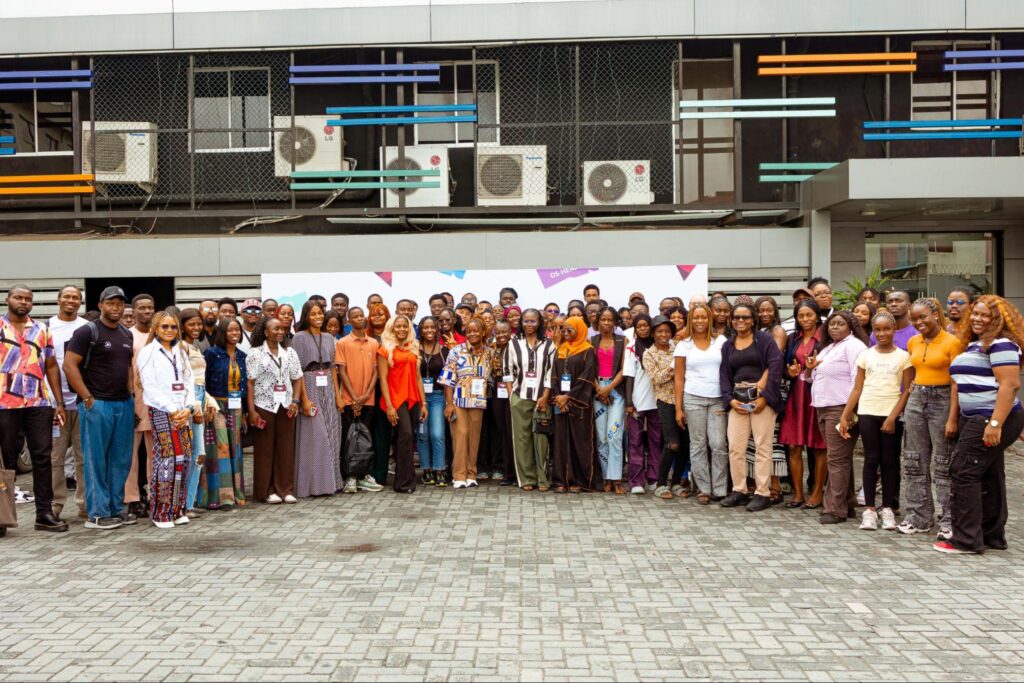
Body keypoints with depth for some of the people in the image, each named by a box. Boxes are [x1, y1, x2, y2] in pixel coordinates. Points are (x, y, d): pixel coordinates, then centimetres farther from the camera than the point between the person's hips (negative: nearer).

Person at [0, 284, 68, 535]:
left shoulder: (42, 330, 13)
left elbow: (51, 366, 13)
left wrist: (59, 403, 8)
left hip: (39, 403, 3)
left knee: (42, 457, 2)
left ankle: (45, 512, 8)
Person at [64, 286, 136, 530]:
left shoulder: (127, 334, 15)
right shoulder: (87, 332, -6)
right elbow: (69, 365, -11)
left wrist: (130, 395, 11)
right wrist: (87, 398, -14)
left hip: (124, 404, 7)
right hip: (97, 404, -7)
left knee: (121, 460, 9)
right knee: (96, 460, -1)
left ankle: (116, 508, 18)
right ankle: (97, 514, 4)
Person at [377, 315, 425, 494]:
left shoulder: (414, 349, 16)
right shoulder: (385, 350, 1)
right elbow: (383, 378, -5)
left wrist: (423, 403, 9)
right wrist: (389, 406, -13)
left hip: (413, 399, 5)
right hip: (396, 398, -5)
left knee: (410, 438, 5)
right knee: (405, 435, -16)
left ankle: (406, 480, 14)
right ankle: (404, 482, -11)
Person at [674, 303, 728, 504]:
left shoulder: (720, 341, 7)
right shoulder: (684, 345, 6)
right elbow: (679, 378, 5)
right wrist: (678, 408, 0)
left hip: (718, 400, 0)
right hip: (693, 399, 0)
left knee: (719, 444, -6)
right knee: (698, 445, 2)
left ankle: (720, 489, 4)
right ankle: (703, 489, 10)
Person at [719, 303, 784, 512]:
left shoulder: (764, 339, 1)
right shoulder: (727, 345, 16)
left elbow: (775, 365, -9)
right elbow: (724, 374, 12)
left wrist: (764, 396, -16)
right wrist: (730, 399, -4)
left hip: (762, 398, -4)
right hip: (737, 399, 5)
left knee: (762, 446, -4)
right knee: (735, 447, 1)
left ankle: (763, 493, 2)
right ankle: (739, 491, 12)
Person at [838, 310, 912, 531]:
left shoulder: (903, 356, 2)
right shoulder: (866, 355, 8)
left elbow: (907, 390, -1)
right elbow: (857, 389, 8)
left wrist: (893, 416, -10)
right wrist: (844, 416, 2)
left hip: (892, 414, -1)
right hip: (868, 413, 1)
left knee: (889, 461, 3)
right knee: (871, 459, 2)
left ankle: (888, 509, 11)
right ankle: (869, 509, 6)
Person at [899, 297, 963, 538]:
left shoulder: (952, 342, -10)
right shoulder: (913, 342, 9)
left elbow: (957, 382, -12)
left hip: (942, 401, -6)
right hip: (916, 400, 6)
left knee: (944, 464, -2)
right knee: (915, 461, 9)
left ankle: (949, 521, 7)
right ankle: (918, 517, 19)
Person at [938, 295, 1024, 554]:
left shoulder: (1001, 344, -13)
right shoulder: (973, 345, 17)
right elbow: (960, 384, 21)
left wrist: (995, 424, -28)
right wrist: (953, 419, 17)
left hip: (994, 419, -10)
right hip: (975, 419, 10)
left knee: (963, 472, -10)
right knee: (988, 477, 13)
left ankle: (966, 539, -4)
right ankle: (992, 536, 21)